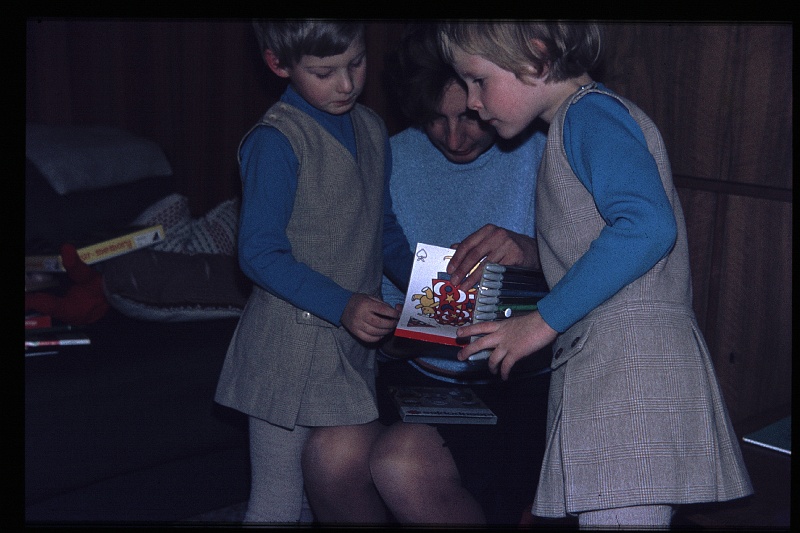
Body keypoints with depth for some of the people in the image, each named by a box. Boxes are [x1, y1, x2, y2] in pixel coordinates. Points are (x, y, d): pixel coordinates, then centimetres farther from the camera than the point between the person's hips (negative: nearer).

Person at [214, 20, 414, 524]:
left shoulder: (372, 129, 10)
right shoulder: (275, 141, -14)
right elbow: (260, 255, -16)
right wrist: (342, 305, -24)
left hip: (352, 341, 7)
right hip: (293, 345, -7)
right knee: (278, 502, 3)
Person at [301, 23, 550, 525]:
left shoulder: (545, 153, -6)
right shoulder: (398, 156, 8)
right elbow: (382, 274, 12)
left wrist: (531, 251, -34)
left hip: (517, 382, -4)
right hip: (418, 370, 5)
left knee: (402, 461, -29)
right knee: (329, 453, -22)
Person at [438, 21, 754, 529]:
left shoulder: (591, 111, -8)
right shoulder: (571, 124, 24)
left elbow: (647, 226, -26)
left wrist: (545, 320, -21)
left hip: (632, 351, -10)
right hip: (602, 369, 10)